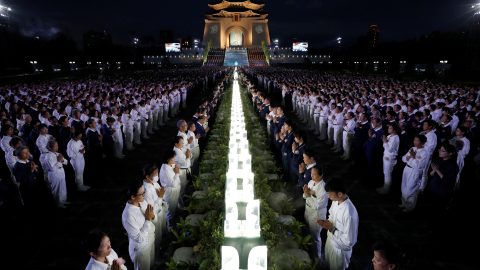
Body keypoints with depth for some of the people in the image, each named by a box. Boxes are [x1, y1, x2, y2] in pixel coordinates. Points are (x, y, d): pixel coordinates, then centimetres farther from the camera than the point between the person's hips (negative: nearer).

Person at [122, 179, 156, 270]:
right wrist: (148, 219, -30)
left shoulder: (143, 202, -13)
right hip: (140, 248, -6)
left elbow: (154, 220, 0)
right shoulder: (128, 215, -35)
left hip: (150, 241, 6)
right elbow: (139, 238, -30)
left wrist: (152, 216, -22)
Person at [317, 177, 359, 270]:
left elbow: (349, 241, -31)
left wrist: (332, 229, -28)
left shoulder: (349, 213, -37)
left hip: (340, 248, -7)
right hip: (330, 241, 7)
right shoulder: (335, 201, -12)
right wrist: (327, 222, -11)